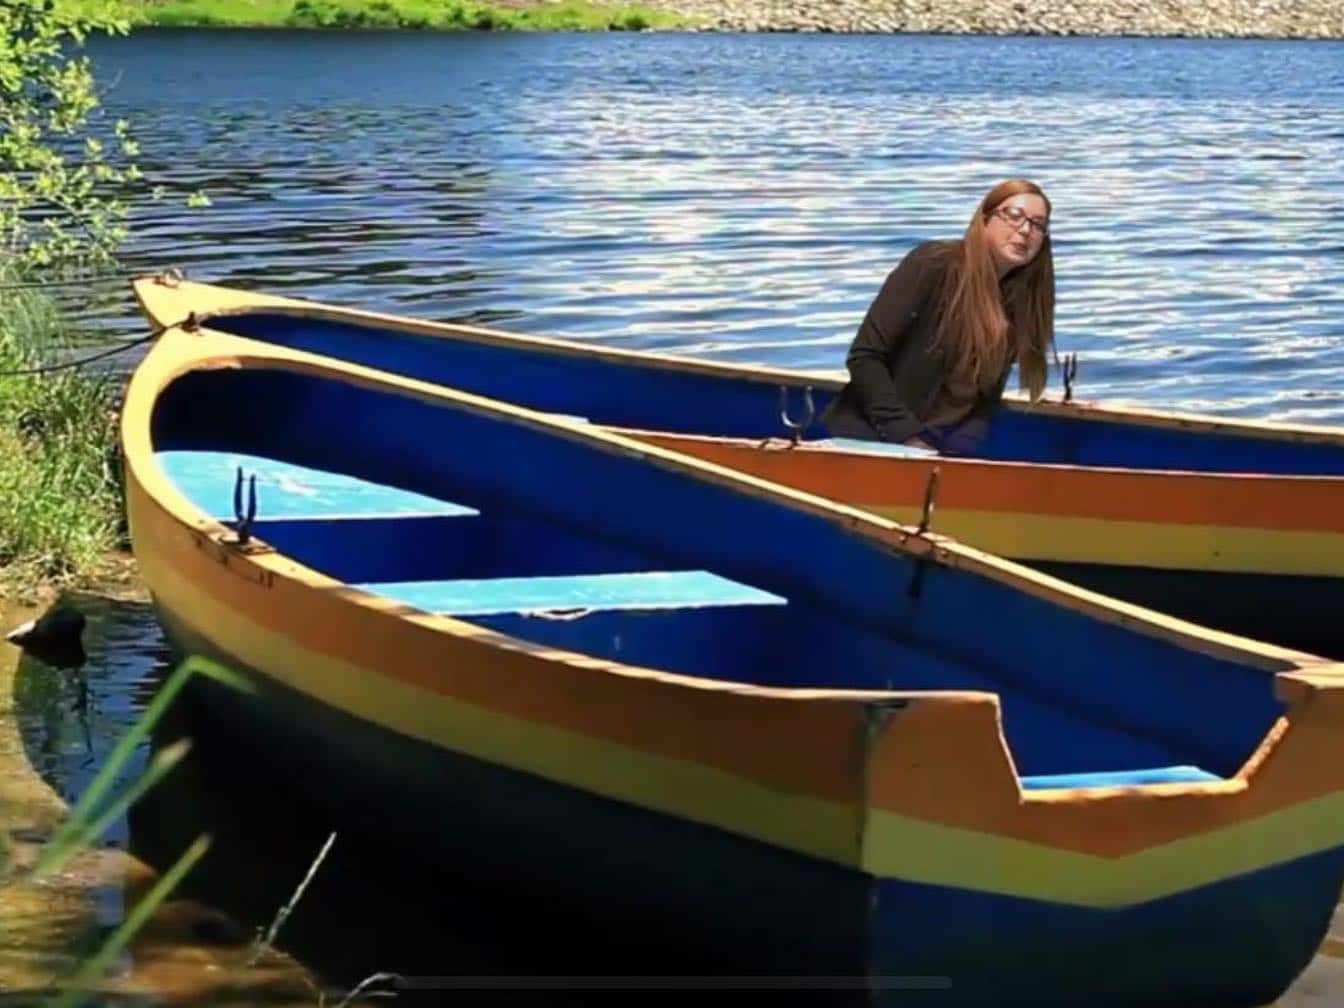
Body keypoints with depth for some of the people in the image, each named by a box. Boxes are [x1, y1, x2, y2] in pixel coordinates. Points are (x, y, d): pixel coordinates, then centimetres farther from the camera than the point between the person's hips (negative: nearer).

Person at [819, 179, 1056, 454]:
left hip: (948, 447, 4)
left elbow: (988, 394, 7)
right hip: (872, 436, -4)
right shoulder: (933, 264, -10)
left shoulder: (1024, 298, 4)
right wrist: (907, 437, -17)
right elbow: (864, 356, -12)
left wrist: (959, 449, -10)